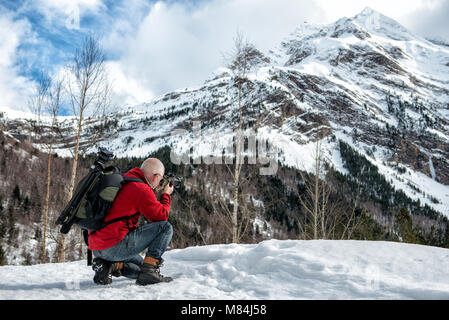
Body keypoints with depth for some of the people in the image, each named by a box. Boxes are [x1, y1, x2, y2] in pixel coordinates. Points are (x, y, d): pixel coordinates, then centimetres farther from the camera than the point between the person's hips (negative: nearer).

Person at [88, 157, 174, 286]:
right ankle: (149, 270, -12)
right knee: (166, 227, -6)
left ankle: (109, 265, 5)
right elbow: (162, 215, -8)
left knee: (140, 267, 29)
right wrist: (166, 194, 8)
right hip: (114, 246, -10)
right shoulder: (141, 189, -13)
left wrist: (153, 192, 26)